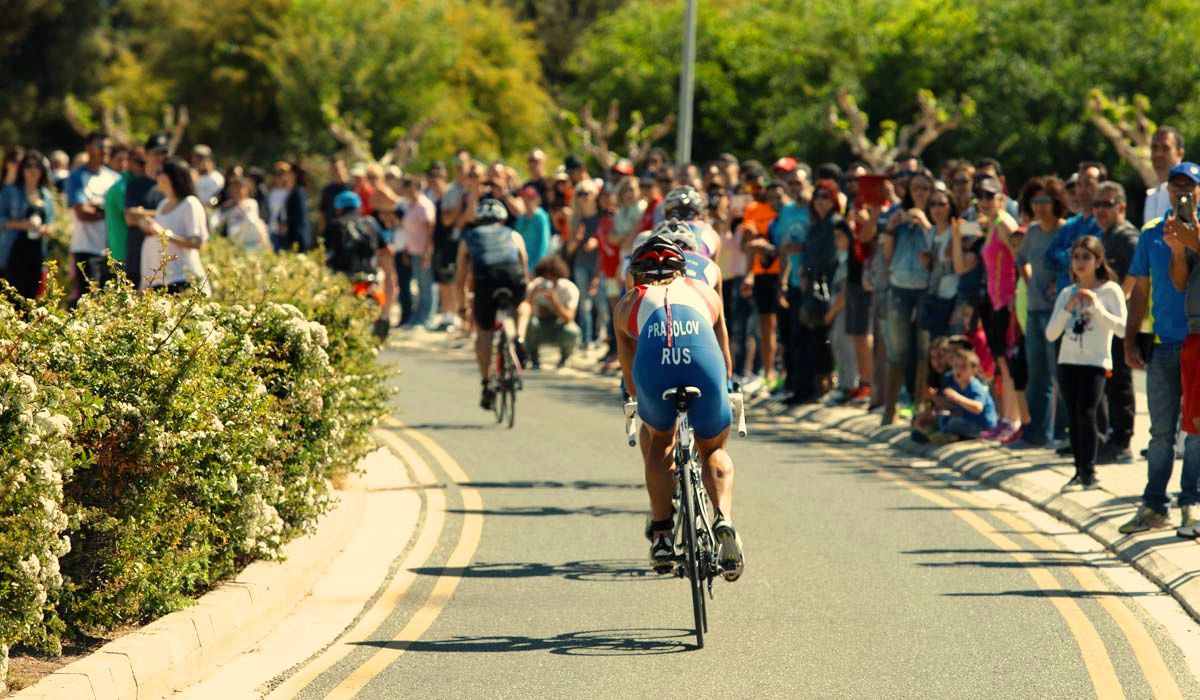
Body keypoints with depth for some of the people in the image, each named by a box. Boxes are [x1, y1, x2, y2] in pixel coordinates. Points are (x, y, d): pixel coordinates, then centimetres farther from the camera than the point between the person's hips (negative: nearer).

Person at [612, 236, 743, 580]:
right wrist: (717, 391, 61)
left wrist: (647, 402, 55)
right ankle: (724, 521, 1)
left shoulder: (628, 304, 32)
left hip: (654, 368, -1)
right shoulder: (705, 293, 35)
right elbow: (726, 365, 43)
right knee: (714, 450, 25)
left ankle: (662, 533, 21)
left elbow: (631, 382, 36)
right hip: (703, 364, 1)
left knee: (657, 441, 30)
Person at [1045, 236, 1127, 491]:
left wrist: (1098, 308, -18)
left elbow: (1122, 329, -11)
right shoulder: (1067, 294, 11)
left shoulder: (1110, 291, -2)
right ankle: (1080, 471, 7)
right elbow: (1051, 334, 5)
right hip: (1068, 362, 5)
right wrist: (1068, 309, -7)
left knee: (1086, 413, -16)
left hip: (1096, 362, -5)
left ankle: (1088, 472, -10)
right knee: (1073, 416, 3)